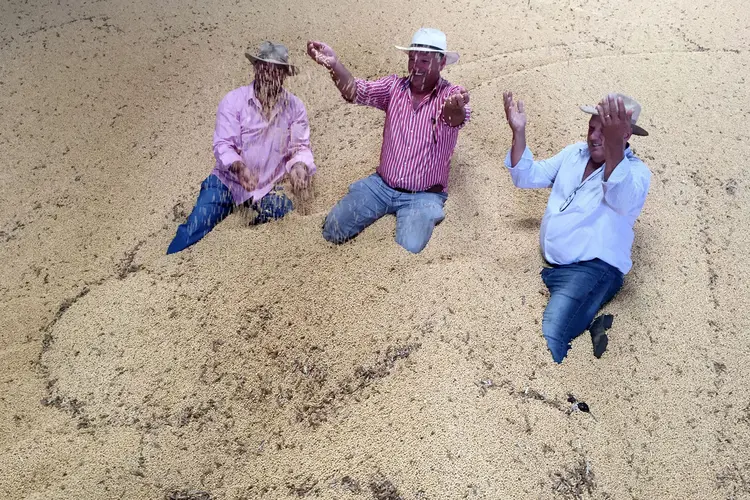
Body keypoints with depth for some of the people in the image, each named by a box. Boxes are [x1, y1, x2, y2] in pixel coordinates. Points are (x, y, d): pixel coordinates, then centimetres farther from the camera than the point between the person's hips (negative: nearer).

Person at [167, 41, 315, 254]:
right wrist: (239, 167, -37)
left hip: (268, 187, 2)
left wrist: (300, 166, -27)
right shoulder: (233, 101, -9)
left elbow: (301, 146, -2)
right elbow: (223, 145, -15)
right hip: (228, 180, -2)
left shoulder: (295, 107, -2)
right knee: (194, 230, -14)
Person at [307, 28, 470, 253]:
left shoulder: (452, 95, -9)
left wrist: (454, 110, -59)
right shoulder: (394, 86, 2)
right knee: (331, 231, -6)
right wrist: (334, 65, -36)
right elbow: (356, 91, -14)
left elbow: (458, 118, -32)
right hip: (381, 185, 4)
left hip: (423, 195, -3)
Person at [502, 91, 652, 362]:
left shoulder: (637, 171, -3)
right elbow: (528, 177, 11)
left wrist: (614, 145, -45)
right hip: (545, 263, 7)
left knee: (546, 342, -32)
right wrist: (518, 132, -5)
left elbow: (622, 200, -28)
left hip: (592, 269, -6)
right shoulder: (575, 153, 17)